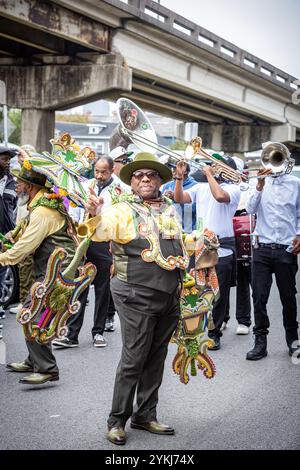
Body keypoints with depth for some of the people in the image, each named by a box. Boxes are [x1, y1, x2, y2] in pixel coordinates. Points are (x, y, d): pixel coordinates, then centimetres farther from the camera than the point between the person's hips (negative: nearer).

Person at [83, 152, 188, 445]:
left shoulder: (170, 210, 12)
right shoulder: (123, 211, -7)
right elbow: (102, 231, -26)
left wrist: (179, 283, 21)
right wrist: (95, 215, -45)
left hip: (169, 297, 6)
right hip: (137, 298, -6)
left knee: (156, 358, 13)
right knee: (133, 359, -3)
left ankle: (145, 416, 25)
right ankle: (117, 420, 10)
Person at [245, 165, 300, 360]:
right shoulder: (260, 183, 7)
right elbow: (250, 209, -5)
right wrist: (260, 185, -14)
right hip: (262, 249, 1)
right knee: (259, 296, -2)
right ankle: (260, 342, 7)